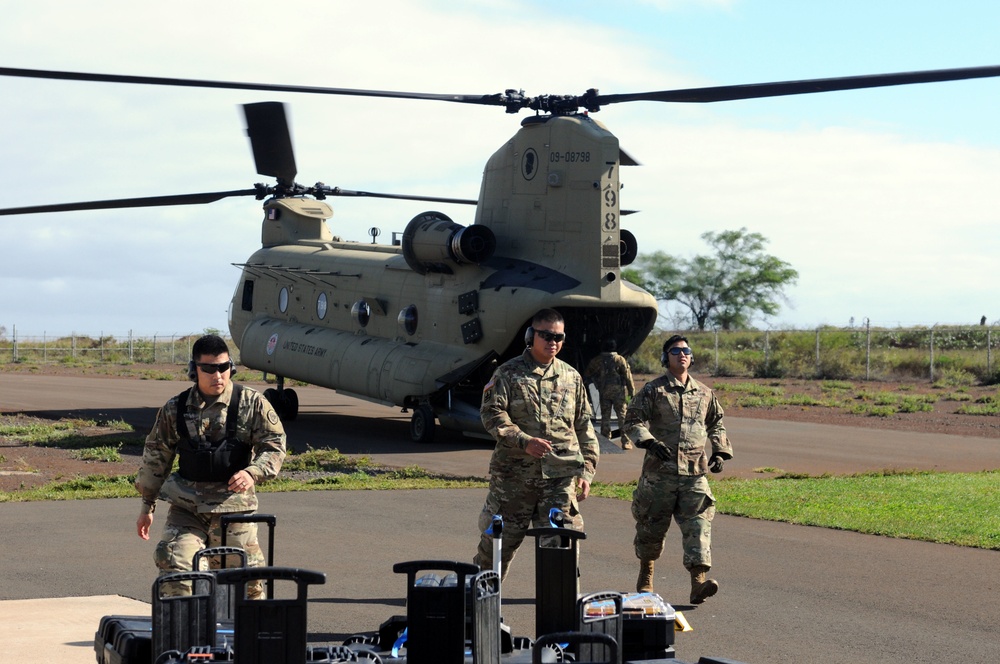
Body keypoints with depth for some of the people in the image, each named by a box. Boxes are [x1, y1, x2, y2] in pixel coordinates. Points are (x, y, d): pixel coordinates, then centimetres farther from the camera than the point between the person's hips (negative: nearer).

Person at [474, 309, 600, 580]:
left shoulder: (571, 377, 14)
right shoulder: (509, 372, 2)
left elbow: (584, 428, 17)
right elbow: (492, 413, -8)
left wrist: (586, 470, 9)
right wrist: (524, 441, -20)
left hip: (561, 475, 2)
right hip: (514, 472, -2)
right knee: (499, 539, 7)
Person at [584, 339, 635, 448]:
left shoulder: (596, 361, 5)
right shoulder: (620, 360, -2)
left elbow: (587, 376, 12)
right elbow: (628, 377, -4)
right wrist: (632, 391, 2)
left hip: (604, 392, 2)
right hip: (619, 391, -2)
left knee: (605, 417, 10)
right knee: (622, 416, 0)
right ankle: (625, 442, -5)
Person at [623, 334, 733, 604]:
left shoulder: (704, 393, 14)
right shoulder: (653, 390, 1)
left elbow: (716, 423, 27)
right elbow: (633, 420, -5)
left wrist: (720, 451, 14)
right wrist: (649, 441, -21)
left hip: (694, 473, 2)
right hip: (659, 471, -2)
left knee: (698, 526, -10)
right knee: (652, 525, 8)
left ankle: (699, 582, -17)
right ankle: (645, 576, 29)